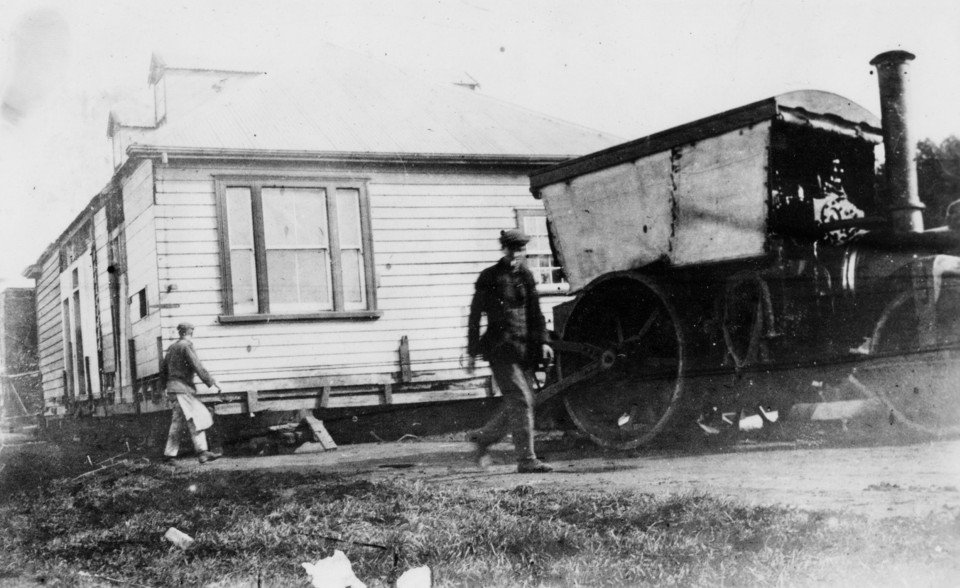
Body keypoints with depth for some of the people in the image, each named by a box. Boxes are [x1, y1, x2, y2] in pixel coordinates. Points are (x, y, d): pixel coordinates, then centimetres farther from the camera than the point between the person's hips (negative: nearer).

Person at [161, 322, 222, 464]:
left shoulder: (172, 348, 18)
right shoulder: (186, 346, -8)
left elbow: (164, 370, 24)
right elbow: (198, 367, -15)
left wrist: (164, 386, 36)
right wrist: (212, 383, -14)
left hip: (172, 388, 9)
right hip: (182, 388, -9)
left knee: (177, 422, 10)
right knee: (196, 420, -14)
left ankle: (169, 454, 7)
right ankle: (202, 452, -22)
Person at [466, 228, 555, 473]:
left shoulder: (526, 276, 12)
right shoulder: (490, 277, -4)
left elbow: (535, 312, 16)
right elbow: (475, 315, -2)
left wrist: (542, 341, 3)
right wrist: (472, 353, -4)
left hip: (523, 348, 6)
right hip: (500, 347, -6)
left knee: (516, 402, 11)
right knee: (521, 400, -11)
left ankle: (482, 438, 31)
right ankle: (526, 460, -8)